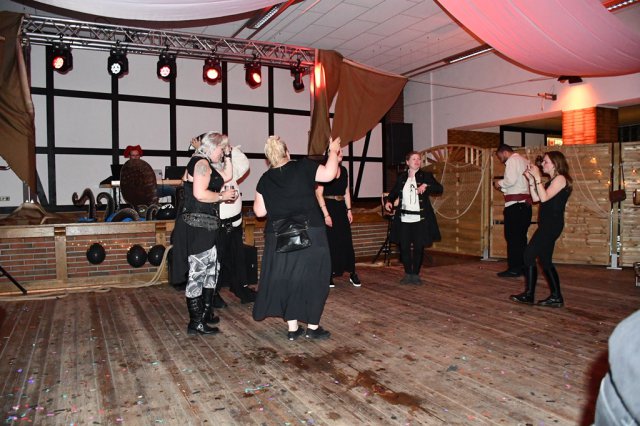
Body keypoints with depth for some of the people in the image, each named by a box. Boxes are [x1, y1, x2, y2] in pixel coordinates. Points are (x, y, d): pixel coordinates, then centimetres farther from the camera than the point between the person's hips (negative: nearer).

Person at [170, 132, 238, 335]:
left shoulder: (205, 165, 20)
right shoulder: (201, 162, -12)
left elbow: (227, 176, 31)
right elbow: (200, 194, -22)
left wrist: (228, 156, 23)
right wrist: (222, 196, -9)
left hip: (204, 226, 11)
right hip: (197, 226, -11)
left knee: (212, 268, 17)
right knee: (197, 272, -5)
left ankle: (205, 313, 29)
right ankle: (196, 323, 3)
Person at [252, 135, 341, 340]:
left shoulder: (265, 180, 3)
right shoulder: (302, 167, -6)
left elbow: (259, 211, 4)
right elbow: (329, 174, -12)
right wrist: (333, 151, 2)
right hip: (310, 235, -3)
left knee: (285, 279, 12)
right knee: (312, 278, 8)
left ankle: (292, 327, 16)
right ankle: (313, 327, 14)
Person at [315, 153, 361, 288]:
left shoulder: (344, 170, 10)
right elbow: (319, 194, -13)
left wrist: (349, 210, 8)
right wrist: (326, 214, -17)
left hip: (341, 208, 5)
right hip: (328, 207, -5)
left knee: (346, 241, 5)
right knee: (330, 243, 1)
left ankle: (352, 273, 13)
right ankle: (329, 275, 13)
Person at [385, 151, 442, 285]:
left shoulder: (426, 176, 3)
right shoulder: (401, 177, 11)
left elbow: (439, 189, -7)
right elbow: (393, 192, 19)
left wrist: (426, 185, -23)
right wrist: (388, 201, -1)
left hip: (420, 219, -2)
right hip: (404, 218, 2)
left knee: (418, 247, 3)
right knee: (404, 247, 4)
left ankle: (416, 274, 16)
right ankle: (407, 274, 18)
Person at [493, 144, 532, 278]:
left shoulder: (512, 160, -6)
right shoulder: (525, 161, 21)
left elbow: (511, 180, -19)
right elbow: (520, 183, 19)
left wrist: (499, 183, -1)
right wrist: (504, 187, 15)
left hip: (515, 205, -9)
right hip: (526, 203, 9)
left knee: (512, 236, -5)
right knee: (521, 236, 13)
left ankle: (514, 268, -4)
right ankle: (522, 266, 18)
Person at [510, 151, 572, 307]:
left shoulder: (560, 179, -8)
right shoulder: (552, 181, 20)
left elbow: (544, 198, -20)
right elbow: (536, 198, 12)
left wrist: (537, 177, -17)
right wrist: (531, 179, 8)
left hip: (552, 224, -10)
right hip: (547, 224, 10)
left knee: (529, 254, -11)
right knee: (545, 261, 11)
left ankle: (528, 295, -7)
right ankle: (556, 297, 15)